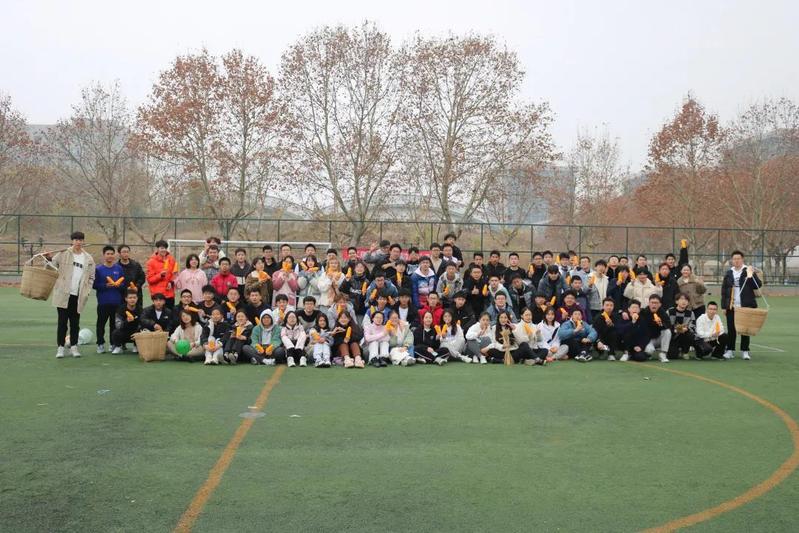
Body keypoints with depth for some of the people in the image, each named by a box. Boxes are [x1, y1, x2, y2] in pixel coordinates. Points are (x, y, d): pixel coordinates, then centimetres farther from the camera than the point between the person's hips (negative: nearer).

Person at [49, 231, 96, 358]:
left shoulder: (88, 259, 8)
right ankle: (60, 347, 8)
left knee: (75, 323, 8)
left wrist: (87, 292, 2)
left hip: (78, 296, 2)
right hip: (63, 294, -2)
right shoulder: (63, 254, 2)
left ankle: (73, 347, 17)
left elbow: (91, 277, 11)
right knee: (62, 321, 1)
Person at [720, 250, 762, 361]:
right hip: (731, 306, 2)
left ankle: (745, 351, 10)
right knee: (731, 329, 4)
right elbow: (724, 290, 10)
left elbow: (758, 285, -8)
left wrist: (751, 276, -23)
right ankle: (730, 350, 11)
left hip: (746, 306, -2)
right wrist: (724, 306, 6)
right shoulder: (728, 273, 9)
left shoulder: (748, 271, 1)